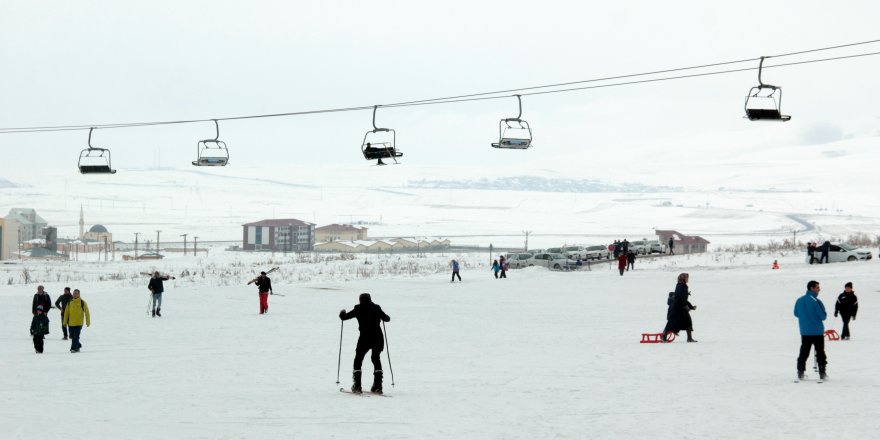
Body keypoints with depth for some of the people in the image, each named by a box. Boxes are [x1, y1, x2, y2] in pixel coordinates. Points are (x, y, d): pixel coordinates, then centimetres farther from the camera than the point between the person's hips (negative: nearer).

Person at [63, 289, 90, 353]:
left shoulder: (82, 303, -1)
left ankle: (74, 348, -9)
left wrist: (88, 322, 1)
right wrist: (65, 322, 7)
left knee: (76, 336, -12)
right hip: (71, 323, 4)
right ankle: (78, 346, 27)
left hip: (79, 323, -4)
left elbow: (86, 313, 2)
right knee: (72, 336, 9)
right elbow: (66, 313, 11)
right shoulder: (70, 303, 8)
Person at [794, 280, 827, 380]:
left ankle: (800, 372, 9)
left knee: (804, 352, 12)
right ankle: (822, 373, 5)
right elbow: (823, 316, -13)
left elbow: (796, 314, 12)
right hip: (818, 332, -5)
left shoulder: (799, 301, 2)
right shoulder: (816, 301, -16)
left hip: (804, 332, 5)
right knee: (820, 353, 5)